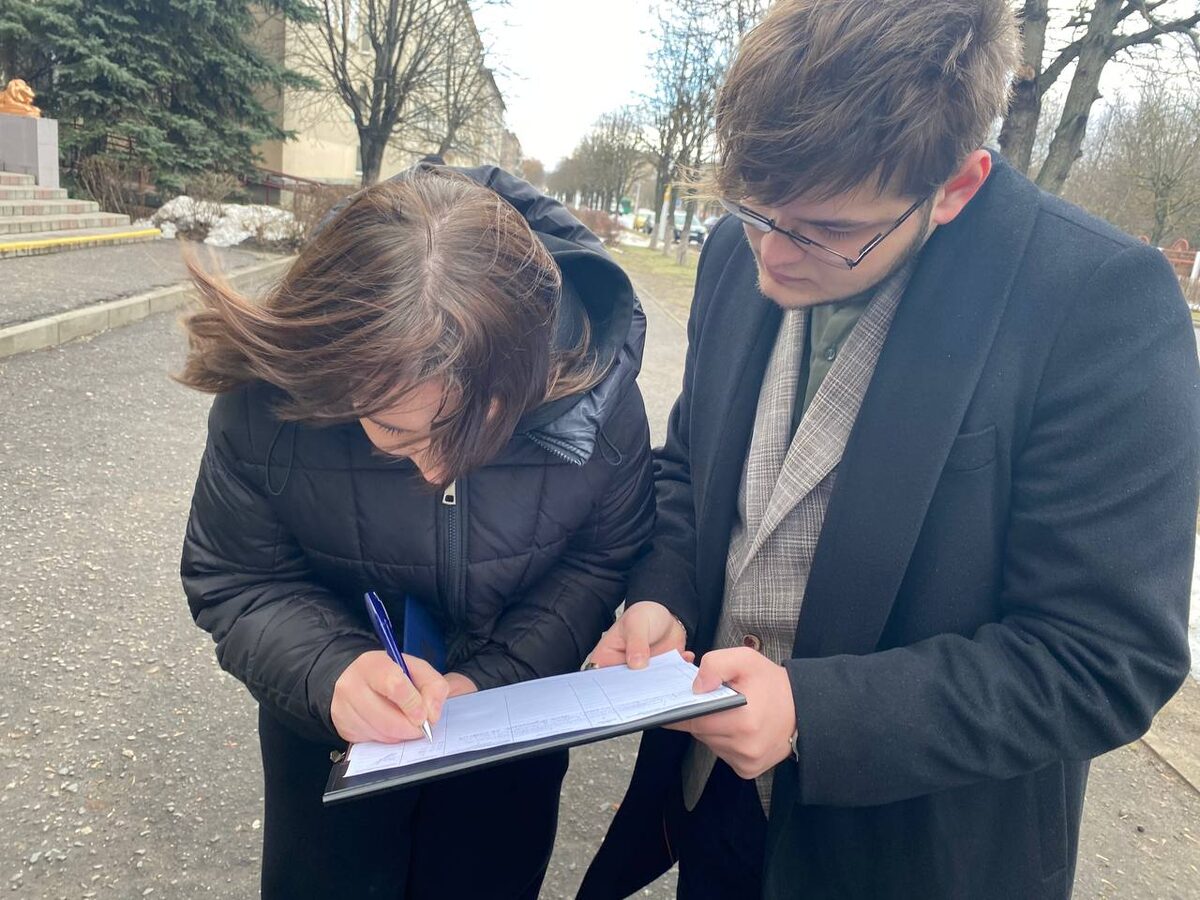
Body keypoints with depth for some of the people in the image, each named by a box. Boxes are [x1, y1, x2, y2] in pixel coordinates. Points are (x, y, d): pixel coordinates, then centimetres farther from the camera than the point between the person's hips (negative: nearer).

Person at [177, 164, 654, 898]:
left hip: (511, 731, 1)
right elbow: (234, 582, -15)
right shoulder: (269, 399, -28)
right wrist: (331, 671, -35)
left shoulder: (597, 394, -27)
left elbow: (605, 555, -12)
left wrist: (492, 679, -23)